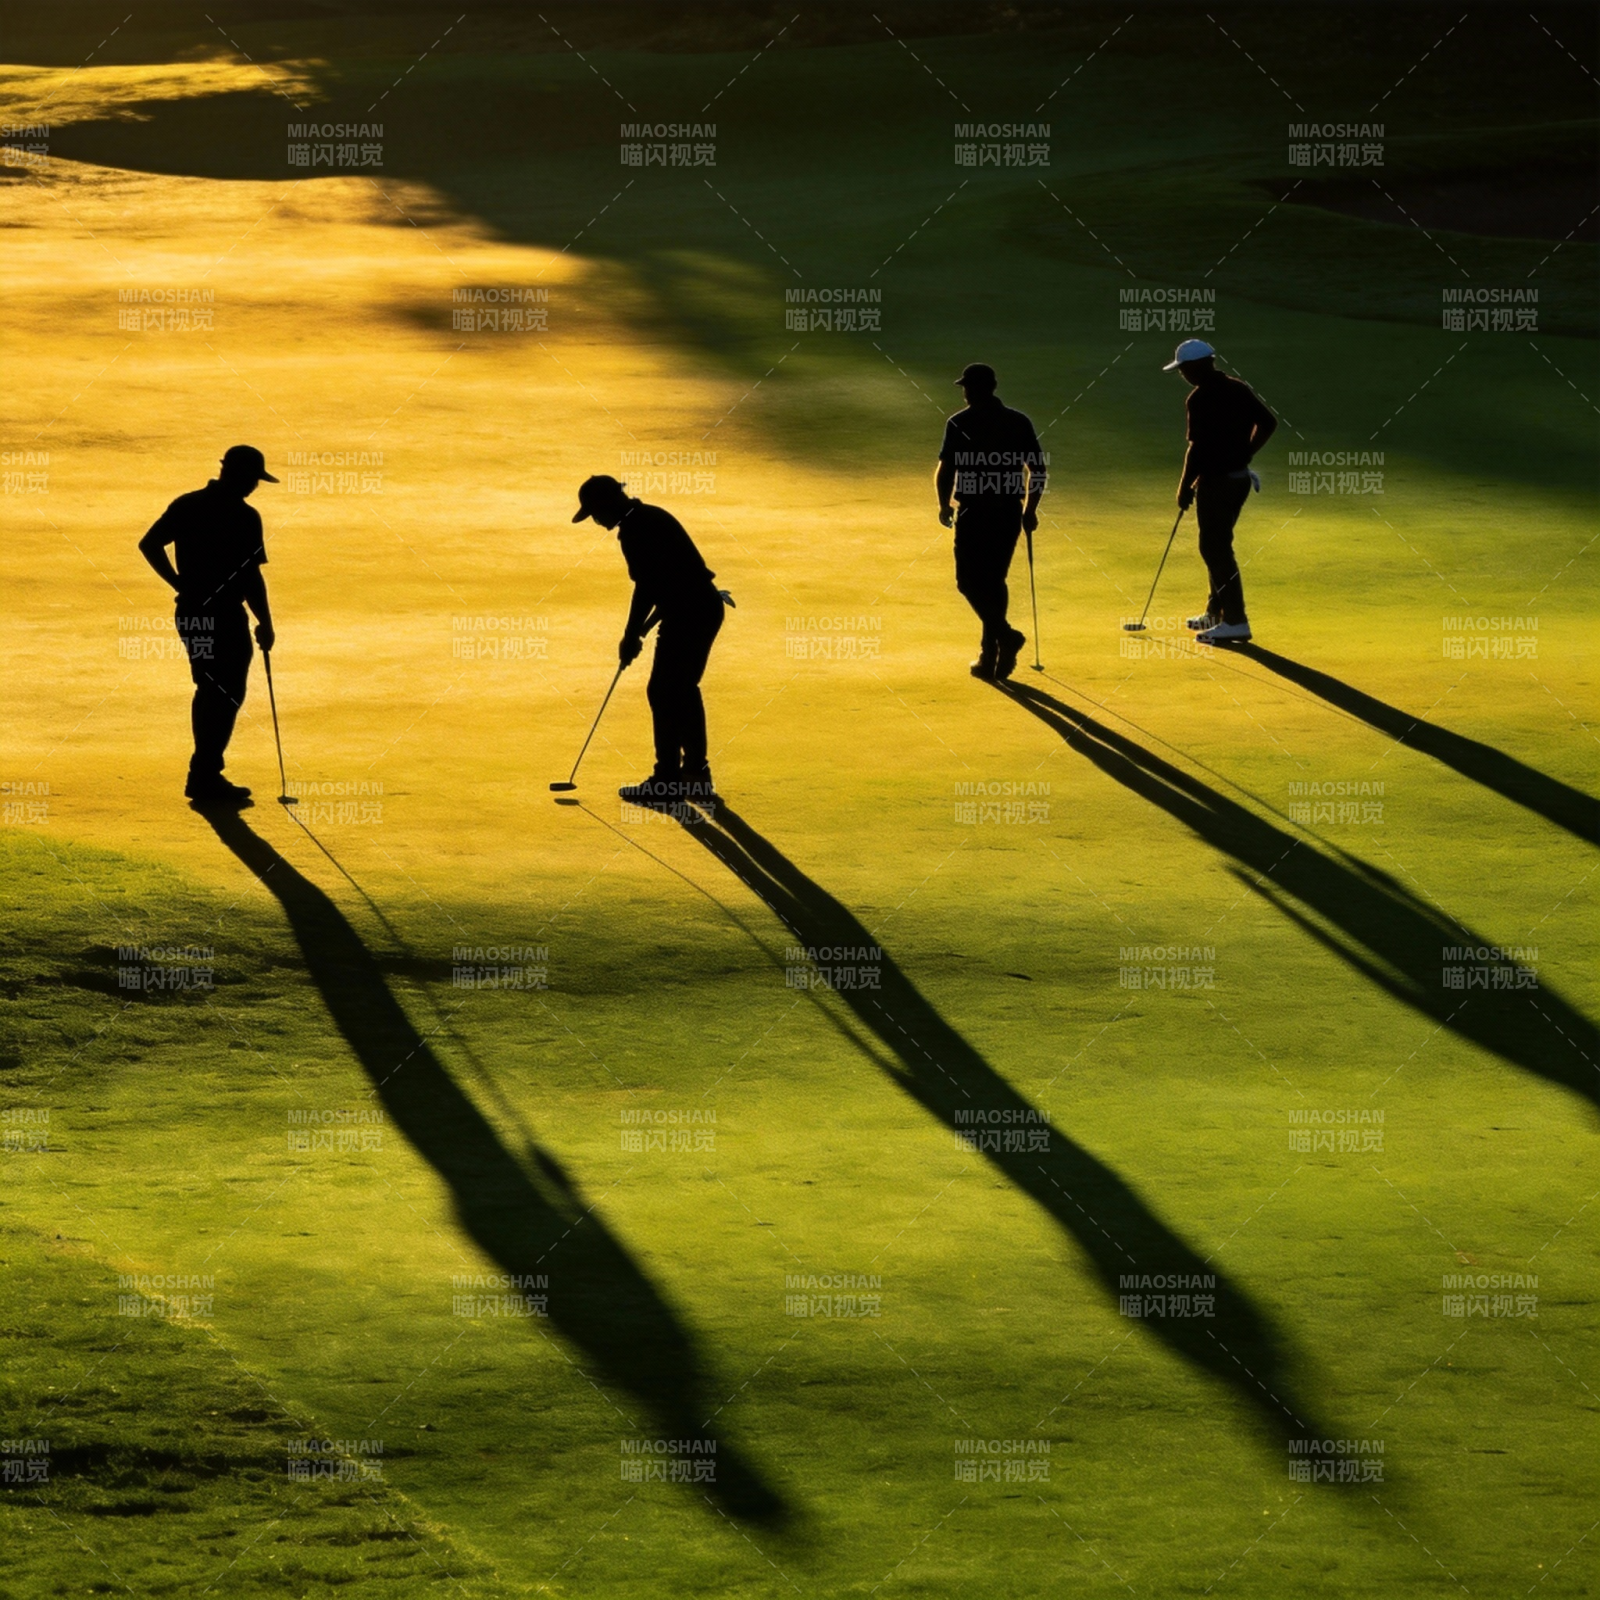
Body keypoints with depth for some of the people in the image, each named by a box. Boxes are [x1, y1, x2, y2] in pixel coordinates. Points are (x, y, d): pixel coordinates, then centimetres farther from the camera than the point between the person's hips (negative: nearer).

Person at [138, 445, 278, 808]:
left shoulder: (186, 505, 5)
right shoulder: (244, 518, -15)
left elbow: (149, 544, 6)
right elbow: (251, 577, -15)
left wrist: (179, 583, 11)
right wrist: (265, 624, -5)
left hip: (190, 612, 7)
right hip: (225, 617, -7)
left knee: (209, 691, 18)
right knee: (227, 695, 3)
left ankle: (206, 773, 22)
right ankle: (205, 778, 2)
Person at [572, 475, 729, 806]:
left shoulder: (634, 530, -13)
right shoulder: (652, 517, 17)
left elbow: (646, 588, -15)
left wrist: (631, 636, -5)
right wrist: (644, 628, 21)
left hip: (688, 615, -10)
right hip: (707, 607, 10)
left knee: (663, 693, -2)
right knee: (684, 691, 18)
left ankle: (667, 782, 2)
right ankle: (696, 775, 23)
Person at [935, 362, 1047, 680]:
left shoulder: (960, 423, -6)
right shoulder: (1018, 422, 6)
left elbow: (946, 470, -10)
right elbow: (1038, 469, 6)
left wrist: (944, 506, 7)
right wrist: (1030, 510, 16)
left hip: (974, 514, -5)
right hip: (1010, 513, 5)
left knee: (969, 581, 3)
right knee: (994, 580, 16)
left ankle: (1005, 634, -17)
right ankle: (991, 654, 17)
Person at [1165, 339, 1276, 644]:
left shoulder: (1200, 398, -18)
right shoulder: (1239, 389, 7)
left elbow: (1198, 448, -21)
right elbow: (1268, 422, 13)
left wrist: (1185, 487, -11)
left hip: (1216, 481, -9)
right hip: (1240, 477, 9)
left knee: (1216, 549, -5)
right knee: (1217, 546, 21)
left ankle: (1235, 621, -7)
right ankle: (1216, 612, 30)